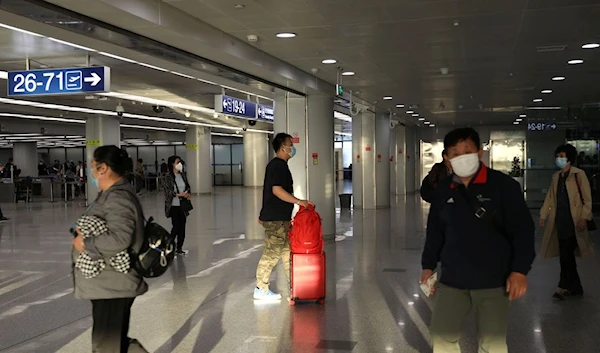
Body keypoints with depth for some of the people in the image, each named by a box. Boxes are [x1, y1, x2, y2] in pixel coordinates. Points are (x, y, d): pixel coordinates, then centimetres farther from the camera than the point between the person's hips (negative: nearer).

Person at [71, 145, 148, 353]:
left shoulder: (117, 198, -19)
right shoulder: (114, 194, 13)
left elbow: (119, 239, -30)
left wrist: (85, 244, -18)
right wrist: (83, 232, 3)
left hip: (112, 286, -10)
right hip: (110, 284, 10)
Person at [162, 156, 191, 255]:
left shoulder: (182, 175, 9)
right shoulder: (168, 177, -8)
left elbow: (188, 186, 17)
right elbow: (167, 191, -13)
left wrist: (188, 193, -4)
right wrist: (179, 194, -22)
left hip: (183, 205, 5)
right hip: (174, 206, -5)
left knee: (182, 227, 5)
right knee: (176, 226, -6)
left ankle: (179, 248, 14)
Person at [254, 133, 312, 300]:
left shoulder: (275, 164, 17)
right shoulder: (279, 166, -15)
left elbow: (268, 190, 22)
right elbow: (277, 190, -25)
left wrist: (263, 213, 25)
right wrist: (298, 201, -24)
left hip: (279, 218, 10)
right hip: (276, 219, -10)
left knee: (287, 251, 13)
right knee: (272, 253, -4)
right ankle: (261, 290, 4)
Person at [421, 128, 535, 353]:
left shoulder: (503, 185, -9)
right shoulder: (443, 190, 3)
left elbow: (523, 230, -7)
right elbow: (435, 231, 14)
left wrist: (519, 270, -13)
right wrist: (428, 266, 13)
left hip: (493, 280, -3)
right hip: (452, 279, 4)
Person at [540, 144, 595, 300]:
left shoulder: (578, 174, -5)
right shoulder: (556, 176, 15)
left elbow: (587, 199, -7)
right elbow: (550, 197, 15)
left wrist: (584, 217, -14)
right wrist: (543, 215, 7)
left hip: (573, 220, -7)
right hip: (560, 220, 7)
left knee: (566, 254, -9)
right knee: (567, 254, 10)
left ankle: (564, 286, 1)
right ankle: (575, 287, 19)